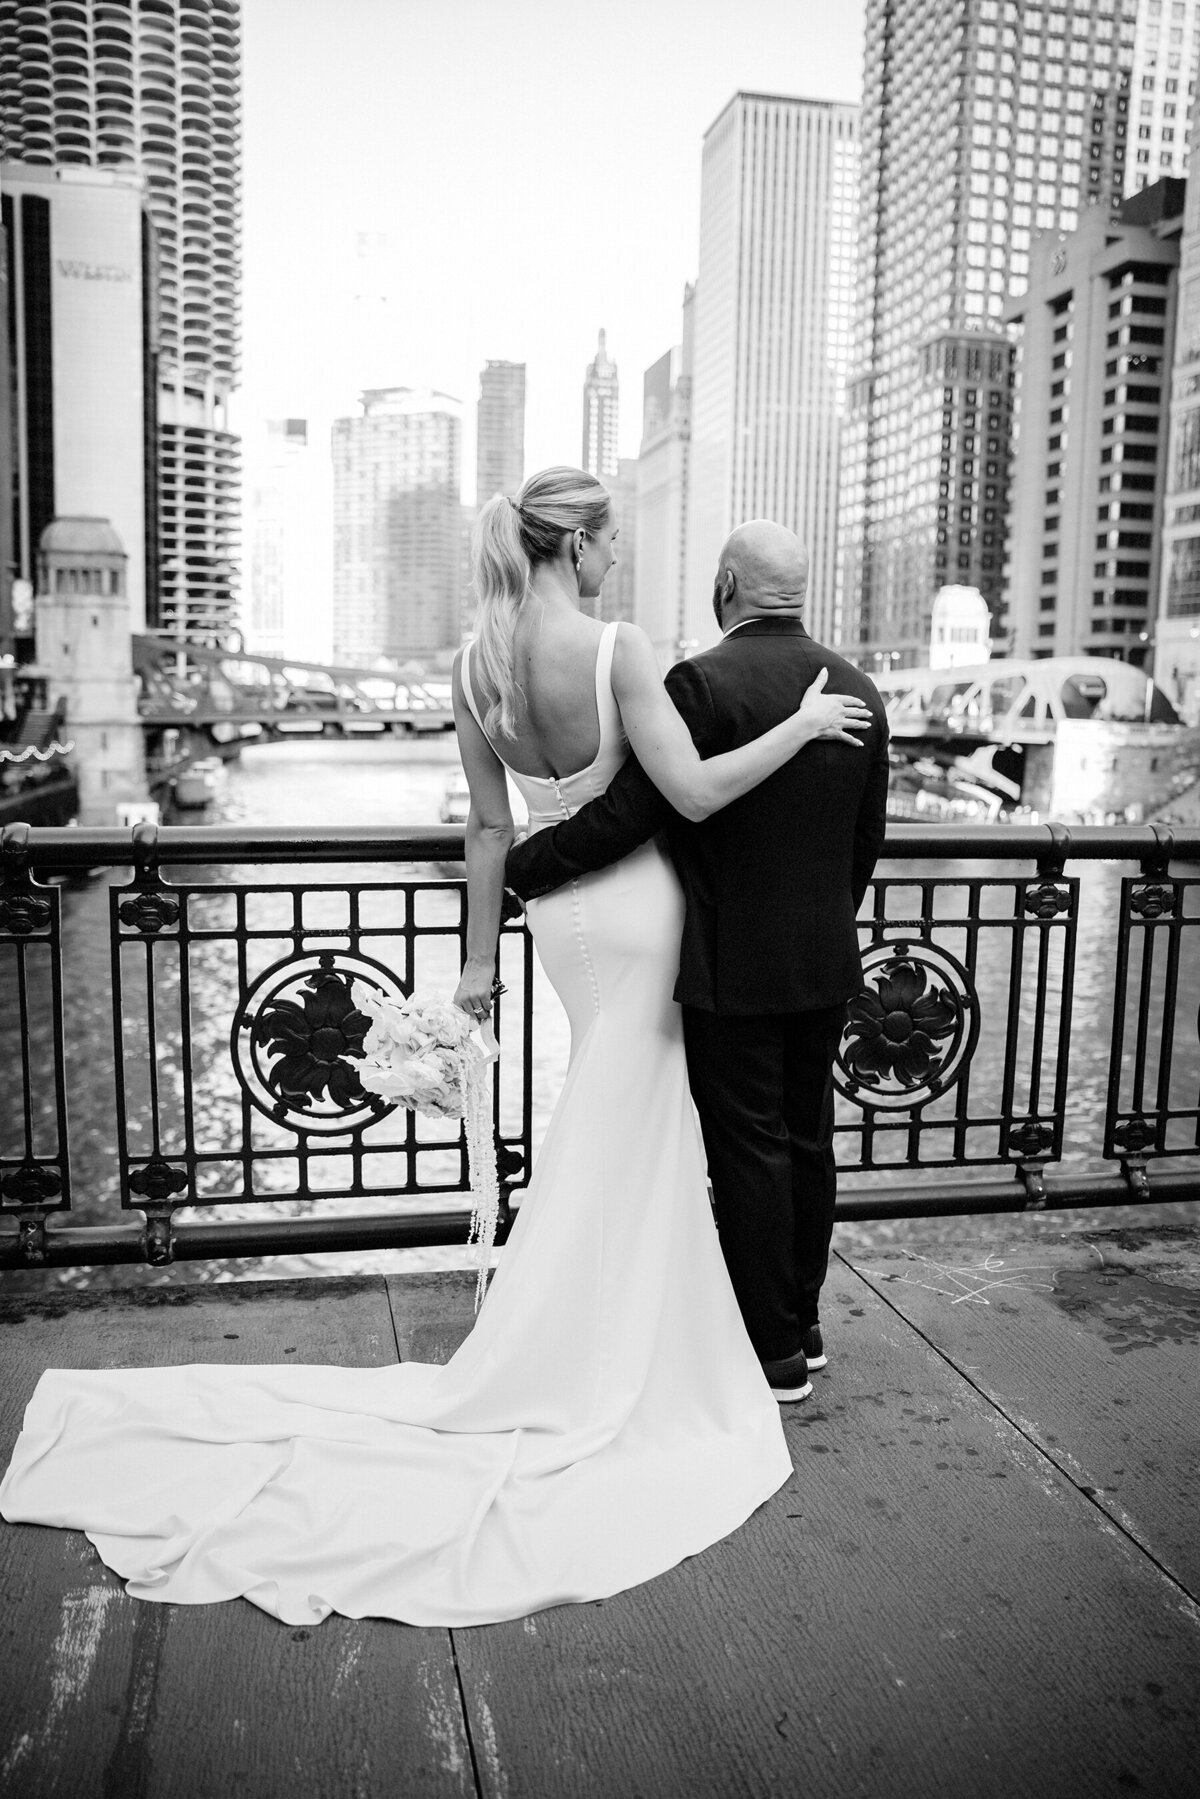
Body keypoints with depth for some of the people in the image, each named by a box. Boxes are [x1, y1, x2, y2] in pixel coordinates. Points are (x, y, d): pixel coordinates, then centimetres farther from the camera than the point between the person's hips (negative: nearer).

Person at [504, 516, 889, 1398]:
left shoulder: (703, 682, -15)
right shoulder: (858, 688, 6)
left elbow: (628, 813, -18)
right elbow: (867, 841, 11)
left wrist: (519, 866, -7)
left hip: (733, 964, -7)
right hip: (825, 962, 7)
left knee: (750, 1153, 4)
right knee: (808, 1143, 17)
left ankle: (775, 1353, 17)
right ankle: (802, 1325, 32)